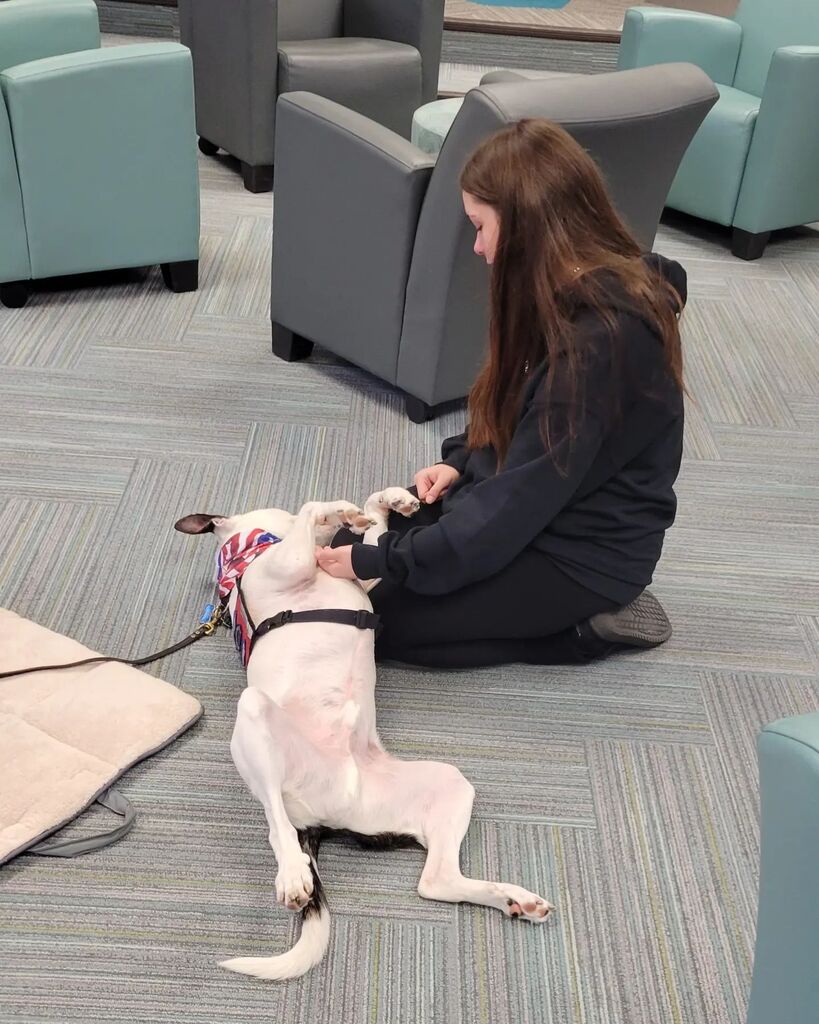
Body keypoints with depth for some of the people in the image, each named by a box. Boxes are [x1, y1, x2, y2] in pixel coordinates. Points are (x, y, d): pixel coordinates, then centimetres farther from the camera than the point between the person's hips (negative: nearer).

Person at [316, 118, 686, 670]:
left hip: (582, 553, -10)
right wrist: (460, 461, -1)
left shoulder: (599, 340, -29)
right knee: (352, 544, 7)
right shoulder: (576, 293, 0)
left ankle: (588, 622, -2)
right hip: (541, 509, 10)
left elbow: (519, 501, -28)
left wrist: (382, 562, -23)